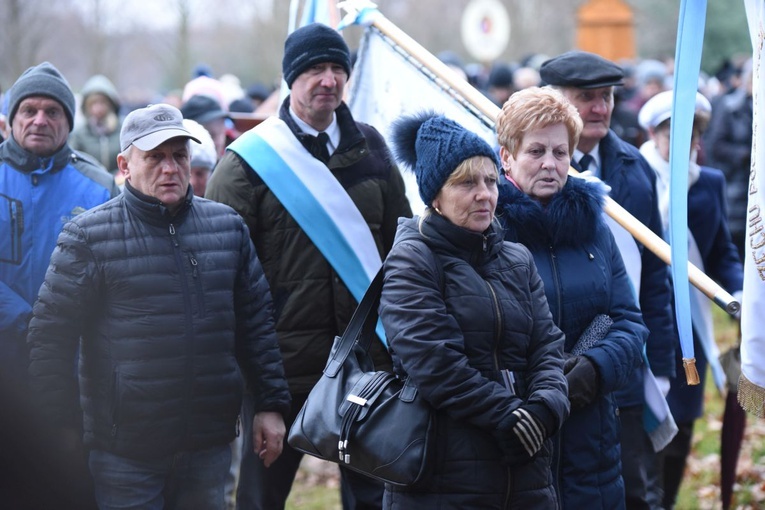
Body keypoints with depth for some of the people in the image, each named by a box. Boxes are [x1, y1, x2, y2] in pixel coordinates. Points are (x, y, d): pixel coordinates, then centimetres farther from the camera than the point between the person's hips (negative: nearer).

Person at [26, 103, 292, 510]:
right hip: (124, 453, -4)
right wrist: (62, 430, -6)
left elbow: (256, 323, 15)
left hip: (210, 444, 4)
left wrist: (271, 404, 10)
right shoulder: (89, 236, -4)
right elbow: (50, 339, -4)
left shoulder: (227, 226, 10)